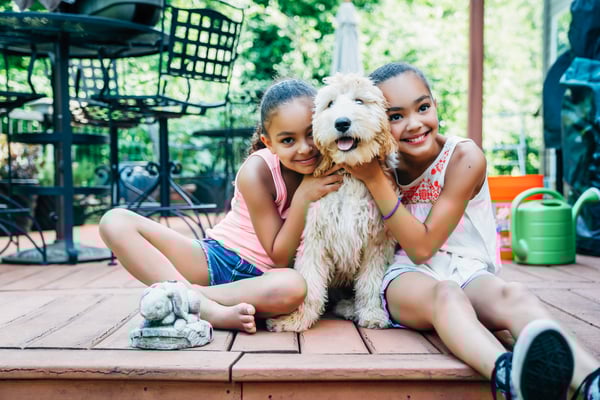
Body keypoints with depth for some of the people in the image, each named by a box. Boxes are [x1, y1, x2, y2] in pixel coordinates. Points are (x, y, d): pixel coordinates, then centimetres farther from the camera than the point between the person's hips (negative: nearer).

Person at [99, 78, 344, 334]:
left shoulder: (328, 167, -7)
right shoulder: (257, 172, -16)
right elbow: (279, 257, -14)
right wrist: (303, 196, -25)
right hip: (217, 258, 0)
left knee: (293, 287, -39)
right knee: (115, 222, -20)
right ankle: (212, 311, -35)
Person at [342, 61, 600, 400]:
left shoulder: (464, 157, -9)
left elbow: (422, 246, -13)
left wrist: (375, 180, -18)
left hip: (466, 272, 1)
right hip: (406, 277, 0)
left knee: (514, 297, -34)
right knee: (445, 294, -37)